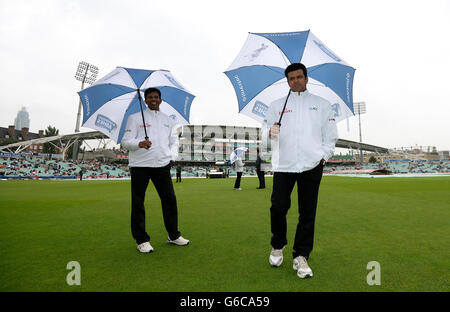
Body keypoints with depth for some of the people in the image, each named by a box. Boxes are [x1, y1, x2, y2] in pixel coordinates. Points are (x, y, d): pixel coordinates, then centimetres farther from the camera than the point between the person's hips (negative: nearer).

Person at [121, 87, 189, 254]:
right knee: (138, 202, 0)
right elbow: (125, 141, 0)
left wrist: (172, 158, 5)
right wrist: (140, 143, -20)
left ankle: (173, 235, 20)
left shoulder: (167, 120, 18)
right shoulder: (135, 118, 7)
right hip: (139, 165, -3)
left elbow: (174, 141, 21)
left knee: (170, 199, 5)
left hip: (162, 165, 3)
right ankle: (142, 240, 13)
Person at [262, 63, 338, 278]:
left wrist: (324, 156, 0)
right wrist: (270, 132, -12)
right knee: (278, 207, -5)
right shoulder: (277, 105, 17)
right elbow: (264, 133, 10)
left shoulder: (321, 104, 16)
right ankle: (277, 246, 21)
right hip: (283, 164, 0)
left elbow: (330, 135, 14)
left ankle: (301, 257, 13)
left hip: (311, 165, 0)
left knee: (308, 212, 1)